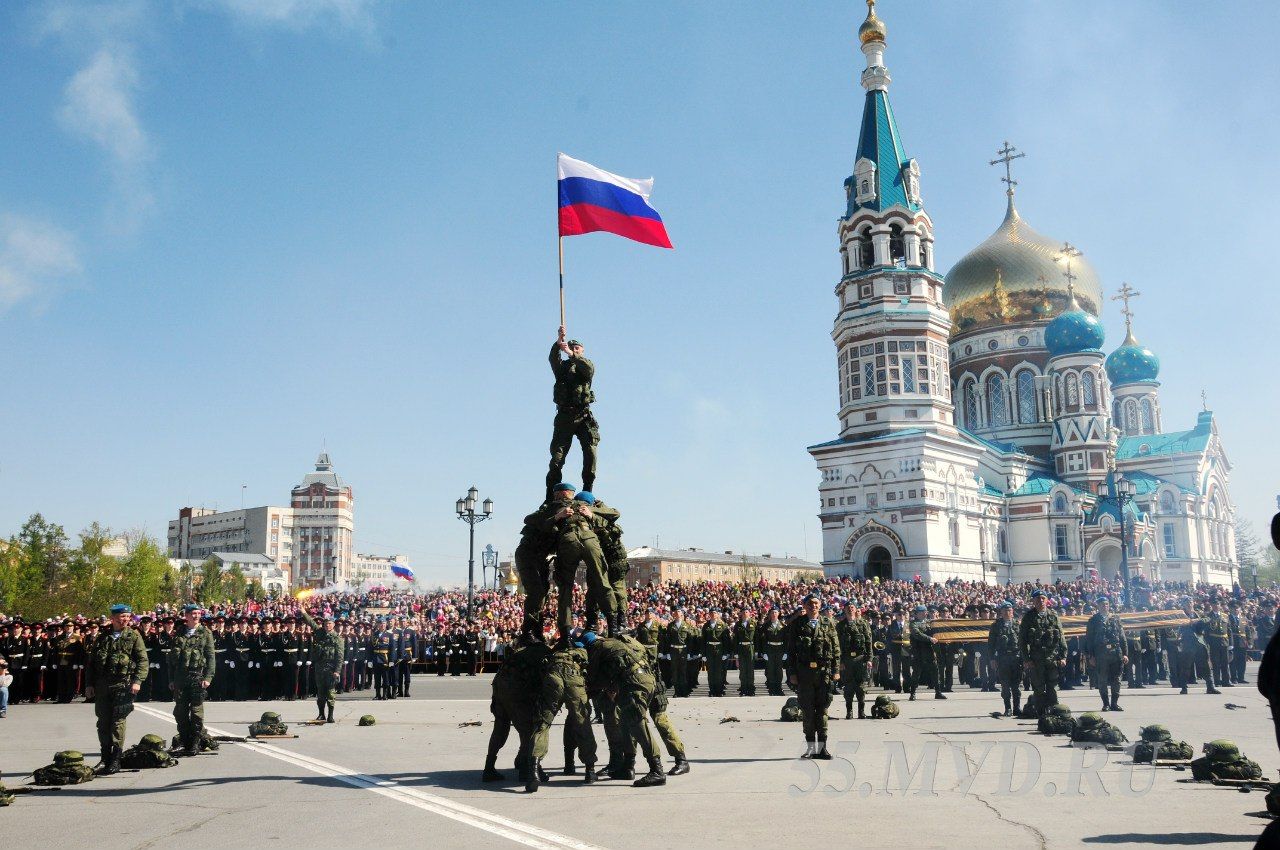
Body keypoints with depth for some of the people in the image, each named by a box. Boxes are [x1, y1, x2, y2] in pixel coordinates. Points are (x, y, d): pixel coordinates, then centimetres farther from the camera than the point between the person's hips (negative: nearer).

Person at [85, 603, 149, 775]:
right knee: (103, 722, 8)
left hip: (123, 685, -4)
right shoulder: (103, 637, 12)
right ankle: (105, 758, 19)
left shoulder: (134, 636, 3)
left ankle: (115, 761, -4)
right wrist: (90, 684, 11)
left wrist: (137, 681, -12)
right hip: (102, 686, 4)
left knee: (118, 721, -7)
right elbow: (92, 661, 16)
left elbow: (143, 660, -2)